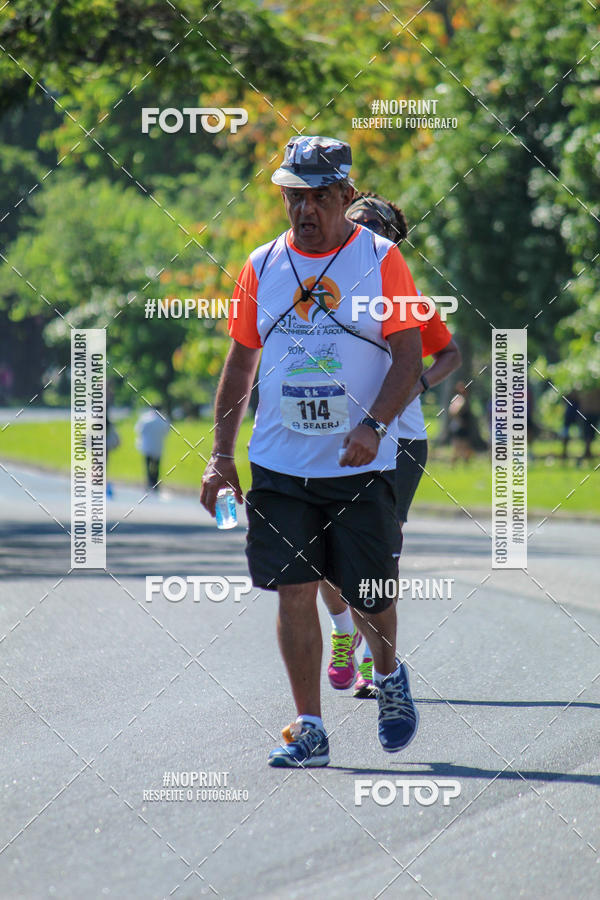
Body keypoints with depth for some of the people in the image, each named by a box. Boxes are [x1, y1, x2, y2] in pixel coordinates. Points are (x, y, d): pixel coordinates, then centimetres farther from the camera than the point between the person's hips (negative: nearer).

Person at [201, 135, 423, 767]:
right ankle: (309, 730, 2)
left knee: (368, 597, 2)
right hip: (279, 464, 2)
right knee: (294, 592, -4)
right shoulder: (262, 266, 7)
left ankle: (388, 674, 33)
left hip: (360, 464, -2)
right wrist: (220, 456, 7)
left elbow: (408, 355, -5)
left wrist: (374, 425, -21)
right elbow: (240, 362, 13)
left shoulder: (380, 259, -1)